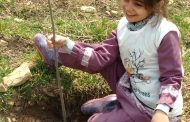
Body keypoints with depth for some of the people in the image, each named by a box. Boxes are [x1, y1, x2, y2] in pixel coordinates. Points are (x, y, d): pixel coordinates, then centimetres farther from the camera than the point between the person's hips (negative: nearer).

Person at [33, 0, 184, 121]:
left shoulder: (166, 34, -27)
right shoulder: (124, 24, -6)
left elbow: (172, 77, -21)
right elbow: (100, 56, -8)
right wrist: (67, 44, -16)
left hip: (152, 107, -6)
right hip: (130, 88, 6)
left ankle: (117, 106, 17)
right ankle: (58, 57, 26)